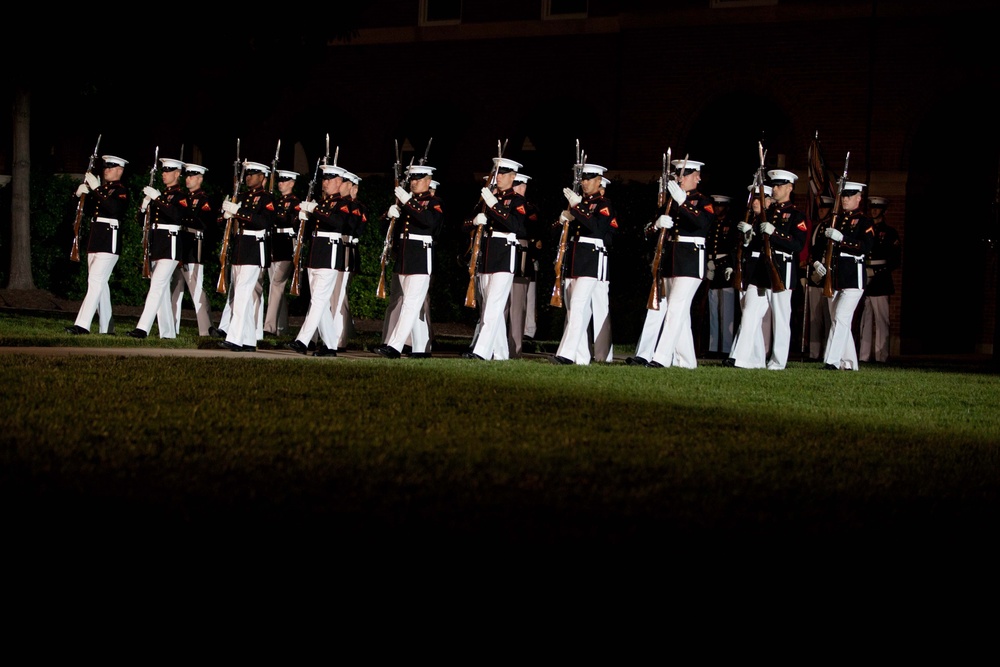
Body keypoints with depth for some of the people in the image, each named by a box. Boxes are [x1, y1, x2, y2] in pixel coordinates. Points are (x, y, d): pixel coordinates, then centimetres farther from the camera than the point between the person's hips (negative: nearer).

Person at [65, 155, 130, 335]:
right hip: (94, 239, 9)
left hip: (110, 242, -9)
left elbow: (115, 209, -24)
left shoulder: (121, 191, -5)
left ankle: (82, 325, -22)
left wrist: (96, 189, -23)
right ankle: (106, 327, 15)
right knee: (100, 283, 10)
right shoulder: (101, 189, 18)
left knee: (95, 281, -15)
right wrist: (81, 195, 1)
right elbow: (86, 212, 18)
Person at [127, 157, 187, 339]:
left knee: (157, 286, -16)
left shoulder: (180, 195, -4)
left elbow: (176, 214, -24)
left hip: (170, 245, -8)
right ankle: (167, 332, 13)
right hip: (156, 246, 8)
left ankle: (143, 328, -23)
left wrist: (157, 198, -25)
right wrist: (144, 207, -2)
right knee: (162, 289, 9)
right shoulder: (160, 195, 18)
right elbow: (145, 220, 19)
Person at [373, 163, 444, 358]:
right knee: (415, 305, 10)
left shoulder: (434, 203, -2)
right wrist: (392, 215, -3)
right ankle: (421, 348, 15)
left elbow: (430, 221, -23)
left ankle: (395, 346, -22)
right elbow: (392, 227, 19)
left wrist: (408, 202, -25)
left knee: (410, 303, -13)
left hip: (421, 260, -8)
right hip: (403, 259, 8)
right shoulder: (406, 200, 18)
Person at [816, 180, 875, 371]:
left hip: (853, 278, -7)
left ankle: (832, 360, -20)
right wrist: (816, 262, 0)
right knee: (838, 321, 8)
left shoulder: (864, 222, -1)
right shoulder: (835, 220, 17)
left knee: (841, 318, -15)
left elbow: (866, 247, -15)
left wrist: (841, 238, -23)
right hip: (833, 276, 7)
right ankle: (849, 362, 15)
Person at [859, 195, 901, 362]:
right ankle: (864, 355, 8)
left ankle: (881, 355, -6)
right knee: (865, 319, 6)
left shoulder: (890, 233, 4)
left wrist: (882, 272, -9)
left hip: (880, 281, -5)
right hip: (863, 280, 5)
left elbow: (895, 259, 0)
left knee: (881, 319, -5)